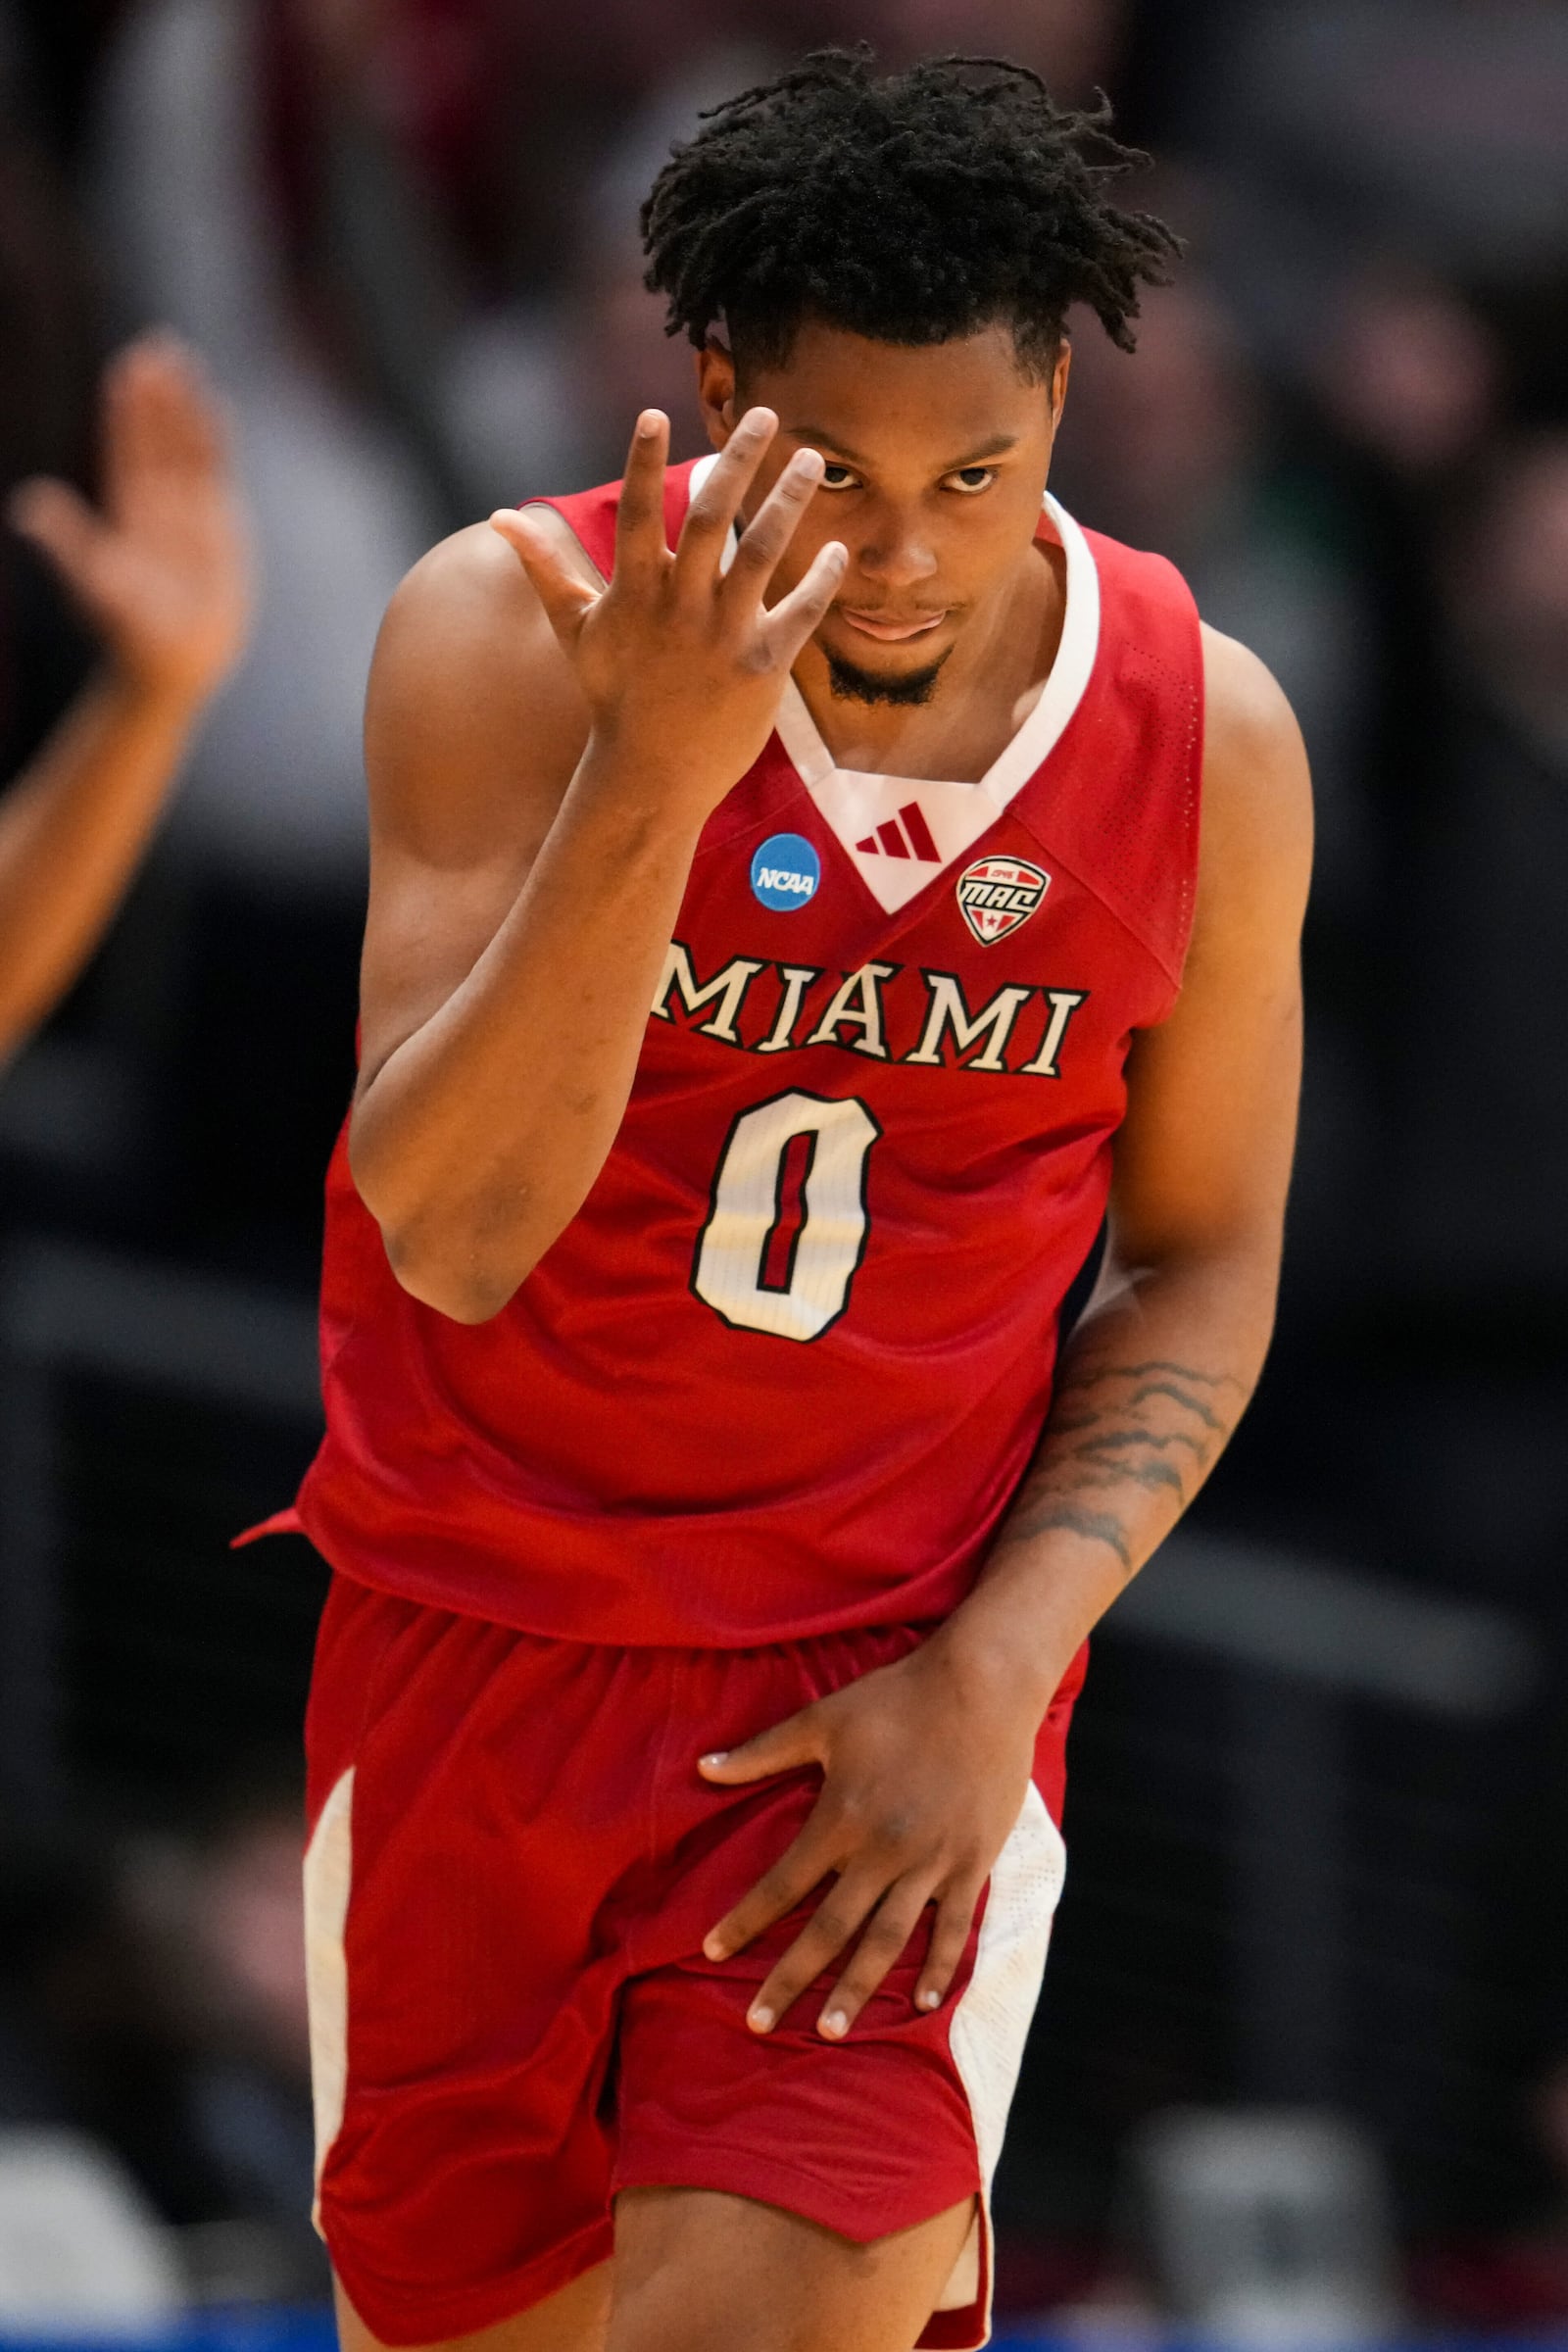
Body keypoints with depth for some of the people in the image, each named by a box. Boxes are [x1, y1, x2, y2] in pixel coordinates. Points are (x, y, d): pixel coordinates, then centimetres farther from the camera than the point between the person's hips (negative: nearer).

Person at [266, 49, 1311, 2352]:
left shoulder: (1205, 736, -7)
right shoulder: (510, 634, -13)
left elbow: (1202, 1266, 6)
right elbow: (449, 1232, -22)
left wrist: (991, 1674, -8)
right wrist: (655, 772, -34)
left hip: (886, 1720, 0)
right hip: (479, 1637, 1)